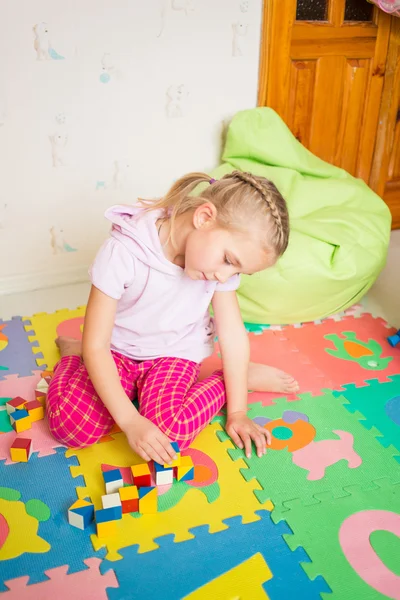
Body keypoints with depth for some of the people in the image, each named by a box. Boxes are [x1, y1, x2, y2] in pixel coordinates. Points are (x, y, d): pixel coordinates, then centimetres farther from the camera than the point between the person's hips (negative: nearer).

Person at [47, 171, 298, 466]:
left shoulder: (220, 259, -17)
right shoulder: (123, 253, -30)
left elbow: (232, 332, -9)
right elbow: (96, 345, -26)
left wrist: (237, 413, -7)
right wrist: (130, 420, -32)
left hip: (175, 354, 1)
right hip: (118, 354, -1)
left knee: (171, 433, -26)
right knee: (70, 424, -20)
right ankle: (73, 353, 10)